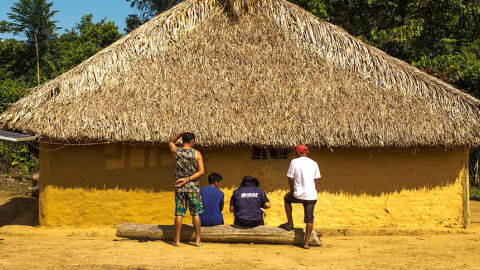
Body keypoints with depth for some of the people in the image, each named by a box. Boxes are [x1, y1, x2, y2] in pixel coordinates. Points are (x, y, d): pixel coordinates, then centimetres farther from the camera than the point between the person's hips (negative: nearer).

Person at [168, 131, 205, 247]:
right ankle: (197, 240, 8)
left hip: (179, 188, 2)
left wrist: (182, 133, 8)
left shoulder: (176, 151, -1)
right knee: (196, 214, 6)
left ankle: (177, 240, 9)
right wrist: (187, 179, -11)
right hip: (193, 187, -2)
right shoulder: (196, 153, -6)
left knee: (179, 213, 6)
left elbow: (171, 141, 21)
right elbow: (201, 171, -11)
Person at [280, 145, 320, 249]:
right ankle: (306, 242, 7)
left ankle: (290, 223, 29)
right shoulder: (314, 163, 7)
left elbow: (290, 179, -1)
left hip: (298, 195, -2)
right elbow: (315, 180, 11)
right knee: (309, 219, 8)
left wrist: (292, 191, 14)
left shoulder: (294, 162, -3)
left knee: (287, 198, 29)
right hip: (311, 196, 3)